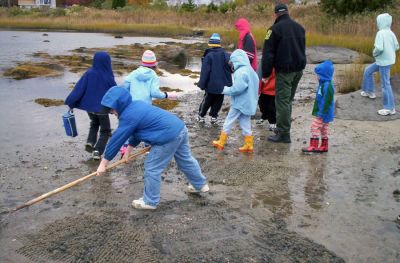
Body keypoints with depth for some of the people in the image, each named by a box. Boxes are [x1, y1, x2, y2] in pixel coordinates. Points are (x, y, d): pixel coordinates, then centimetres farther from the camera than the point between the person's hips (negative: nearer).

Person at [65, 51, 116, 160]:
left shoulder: (89, 73, -10)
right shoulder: (108, 77, -15)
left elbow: (79, 88, -12)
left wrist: (71, 102, -8)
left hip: (89, 106, 3)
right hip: (102, 108, -3)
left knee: (94, 123, 30)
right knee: (105, 131, 13)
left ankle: (90, 142, 10)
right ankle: (97, 151, -1)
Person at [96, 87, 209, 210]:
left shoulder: (128, 116, -15)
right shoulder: (136, 105, 14)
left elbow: (116, 140, -9)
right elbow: (136, 132, 23)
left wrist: (103, 164, -1)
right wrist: (128, 150, 25)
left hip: (169, 137, -10)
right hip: (180, 128, 10)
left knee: (152, 169, 5)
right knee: (186, 160, 28)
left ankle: (150, 201, 19)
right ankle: (201, 185, 47)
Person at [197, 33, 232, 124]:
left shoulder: (208, 56, -12)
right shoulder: (226, 55, 0)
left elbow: (205, 72, -13)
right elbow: (230, 69, 4)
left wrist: (202, 84, -8)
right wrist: (229, 83, 13)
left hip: (211, 85, -2)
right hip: (222, 85, 2)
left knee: (207, 101, 13)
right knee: (218, 102, 15)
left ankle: (201, 116, 23)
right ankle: (214, 116, 16)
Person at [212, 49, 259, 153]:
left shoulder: (240, 72, -20)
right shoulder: (250, 70, 9)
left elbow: (237, 88, -26)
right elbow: (254, 87, 13)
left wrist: (226, 90, -12)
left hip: (239, 103, -8)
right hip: (248, 103, 8)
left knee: (228, 122, 5)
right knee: (246, 123, 13)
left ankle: (221, 143, 15)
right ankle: (249, 145, 15)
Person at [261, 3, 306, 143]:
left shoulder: (275, 28, -9)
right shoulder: (299, 27, 13)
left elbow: (268, 53, -11)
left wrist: (265, 73, -7)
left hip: (284, 70, -7)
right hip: (298, 69, 7)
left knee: (282, 101, -4)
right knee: (288, 100, 17)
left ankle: (284, 134, -5)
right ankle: (283, 127, 25)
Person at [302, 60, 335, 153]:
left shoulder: (327, 86, -23)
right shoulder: (323, 84, 10)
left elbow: (327, 101, -25)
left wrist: (322, 113, -23)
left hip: (323, 113, -10)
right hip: (319, 112, 10)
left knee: (315, 127, -7)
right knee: (323, 129, 16)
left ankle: (313, 146, -3)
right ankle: (324, 146, 24)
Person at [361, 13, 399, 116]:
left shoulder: (381, 33, -19)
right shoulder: (391, 33, 5)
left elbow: (379, 48, -29)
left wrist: (374, 53, -9)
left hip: (384, 61, -9)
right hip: (388, 59, 9)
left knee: (385, 84, -3)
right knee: (368, 71, 24)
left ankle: (390, 108, 2)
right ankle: (370, 91, 35)